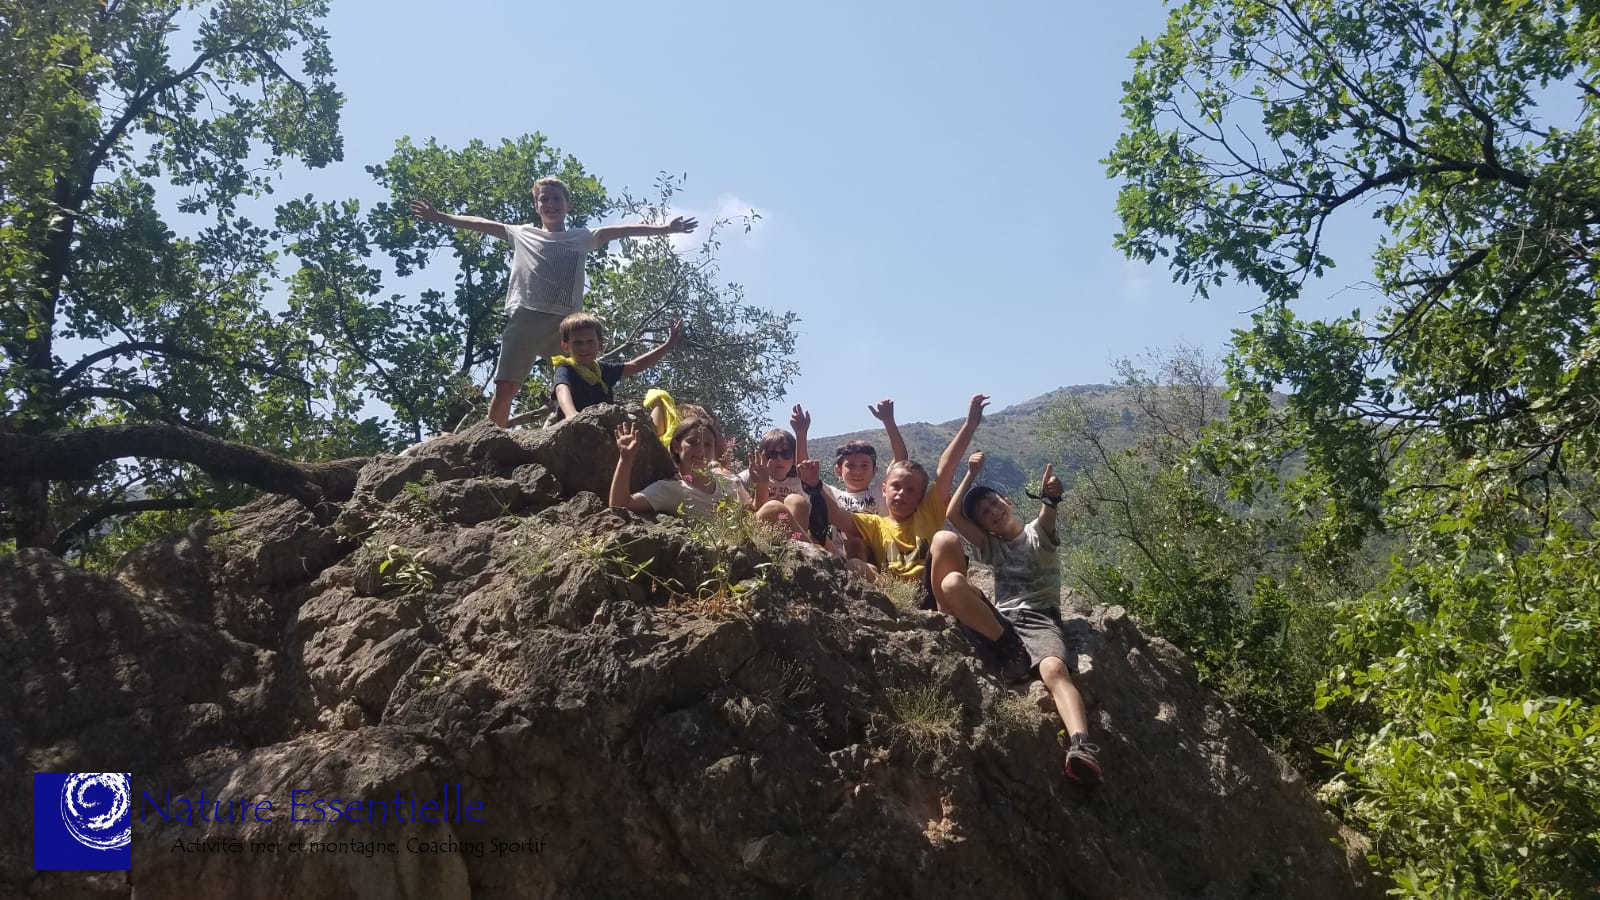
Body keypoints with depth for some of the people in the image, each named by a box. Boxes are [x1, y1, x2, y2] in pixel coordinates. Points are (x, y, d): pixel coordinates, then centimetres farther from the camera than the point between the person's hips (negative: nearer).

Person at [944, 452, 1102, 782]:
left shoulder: (1037, 534, 13)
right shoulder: (991, 548, 25)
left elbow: (1047, 516, -14)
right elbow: (953, 513, 14)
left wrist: (1051, 497, -37)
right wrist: (971, 473, 13)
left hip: (1040, 620, -3)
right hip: (999, 618, 3)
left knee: (1054, 669, -37)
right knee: (951, 582, -24)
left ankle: (1081, 746, -59)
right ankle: (1003, 647, -25)